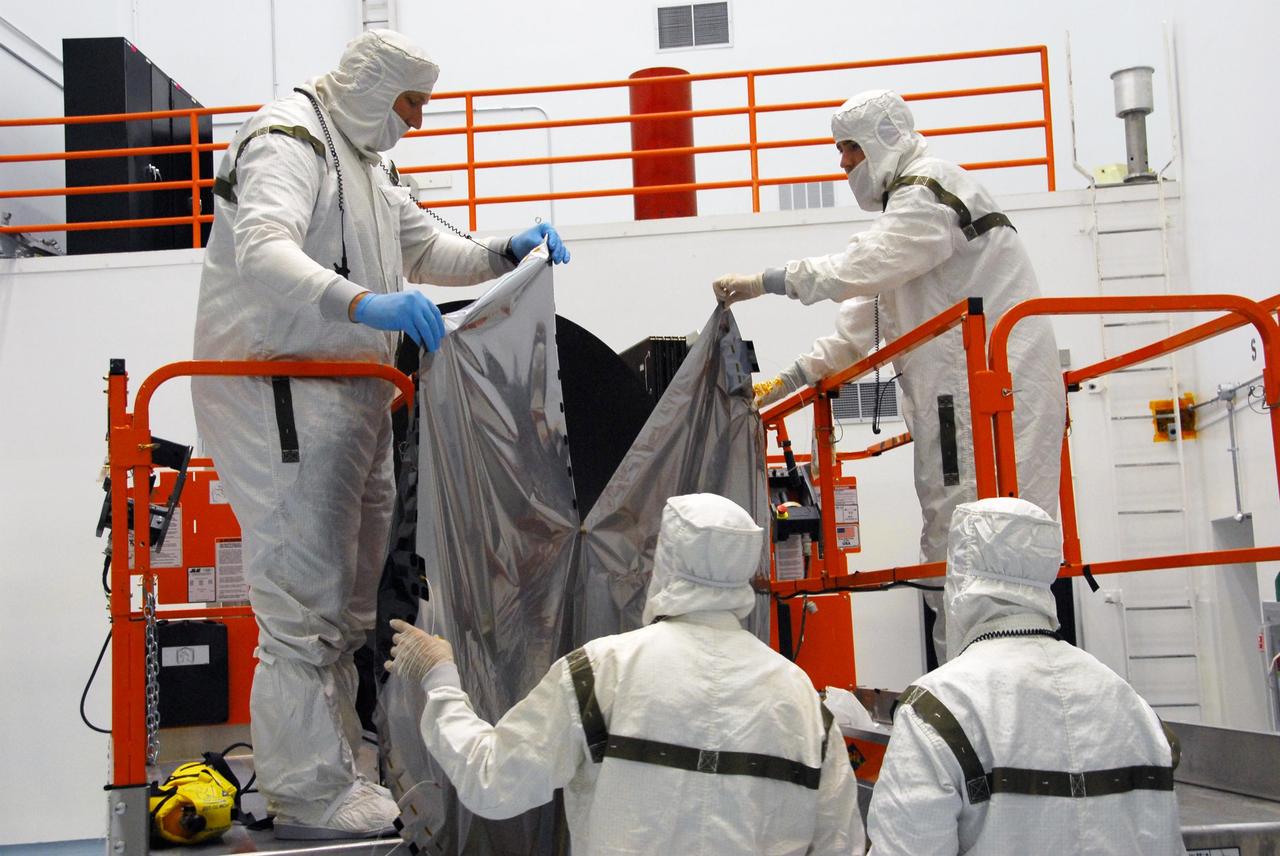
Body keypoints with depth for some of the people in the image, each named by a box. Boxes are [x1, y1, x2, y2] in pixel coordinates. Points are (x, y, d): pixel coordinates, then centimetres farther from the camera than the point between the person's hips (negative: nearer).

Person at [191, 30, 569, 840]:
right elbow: (261, 250, -27)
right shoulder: (290, 139, -10)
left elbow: (424, 248, 28)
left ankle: (335, 772, 24)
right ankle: (309, 796, -1)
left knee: (350, 595, 14)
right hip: (279, 395, -10)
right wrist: (364, 304, -42)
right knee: (304, 596, -9)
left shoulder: (369, 160, 22)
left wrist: (503, 253, 10)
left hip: (352, 393, 11)